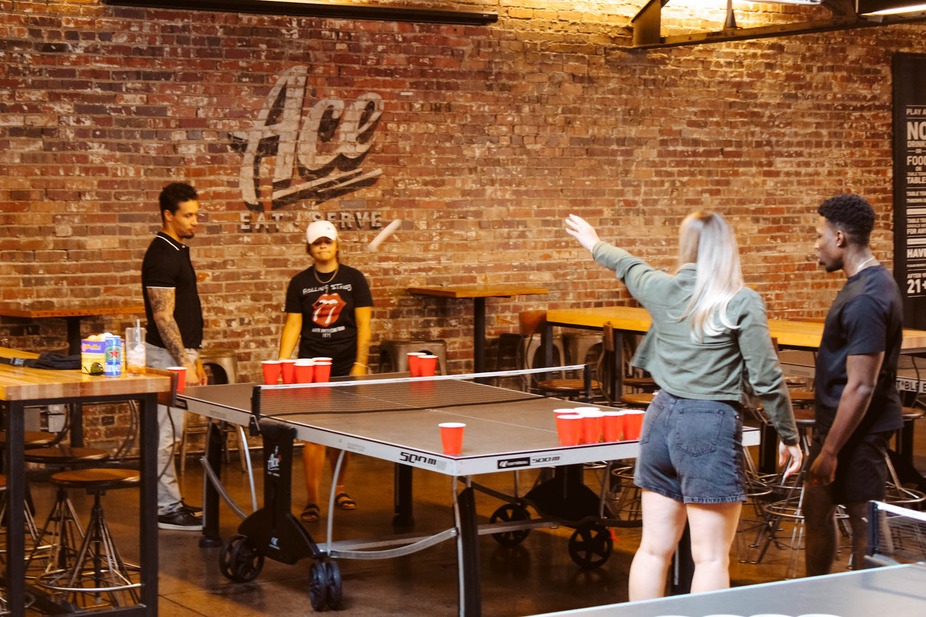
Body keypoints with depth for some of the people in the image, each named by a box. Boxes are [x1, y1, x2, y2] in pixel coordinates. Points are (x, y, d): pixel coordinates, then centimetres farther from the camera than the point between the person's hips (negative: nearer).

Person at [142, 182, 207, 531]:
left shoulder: (177, 251, 15)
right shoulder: (162, 256, -16)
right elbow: (163, 317, -20)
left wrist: (195, 359, 20)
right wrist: (184, 364, -21)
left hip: (181, 352, 10)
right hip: (168, 357, -10)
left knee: (169, 433, 14)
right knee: (165, 433, -5)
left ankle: (170, 501, 20)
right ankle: (166, 509, -1)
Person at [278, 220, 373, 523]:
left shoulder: (353, 279, 3)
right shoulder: (300, 283, 5)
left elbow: (363, 324, 0)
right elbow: (292, 325, 3)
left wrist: (360, 363, -8)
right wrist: (281, 365, -8)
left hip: (346, 365, 1)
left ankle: (339, 488, 27)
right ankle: (312, 500, -8)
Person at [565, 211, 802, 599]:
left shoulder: (663, 289, 4)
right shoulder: (743, 302, -10)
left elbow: (628, 266, 26)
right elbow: (766, 379, -10)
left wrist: (594, 244, 48)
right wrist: (788, 435, 1)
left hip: (662, 418, 5)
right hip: (712, 426, -5)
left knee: (653, 549, 12)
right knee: (711, 559, -1)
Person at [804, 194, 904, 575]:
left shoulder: (866, 299, -23)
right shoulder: (865, 283, 9)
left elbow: (861, 387, -25)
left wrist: (830, 450, -21)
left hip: (856, 430, -10)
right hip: (835, 422, 10)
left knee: (863, 523, 0)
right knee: (816, 511, 18)